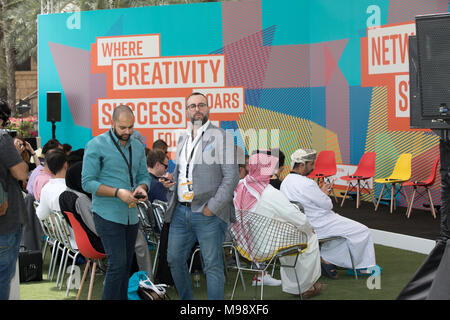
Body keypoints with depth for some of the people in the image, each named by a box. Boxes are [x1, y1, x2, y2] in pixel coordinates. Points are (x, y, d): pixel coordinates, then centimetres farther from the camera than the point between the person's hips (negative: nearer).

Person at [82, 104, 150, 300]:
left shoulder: (137, 147, 11)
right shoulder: (96, 146, -8)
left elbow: (144, 176, 17)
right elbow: (88, 182, -12)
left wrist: (142, 188, -8)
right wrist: (118, 192, -21)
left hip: (131, 215, 7)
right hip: (108, 215, -6)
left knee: (126, 265, 11)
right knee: (118, 264, -13)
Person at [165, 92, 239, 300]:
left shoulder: (220, 137, -3)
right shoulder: (182, 139, 17)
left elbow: (231, 176, -9)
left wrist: (212, 207, -14)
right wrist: (172, 201, 9)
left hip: (208, 214, -6)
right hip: (181, 211, 7)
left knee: (213, 266, -1)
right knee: (174, 259, 11)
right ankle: (186, 299, 28)